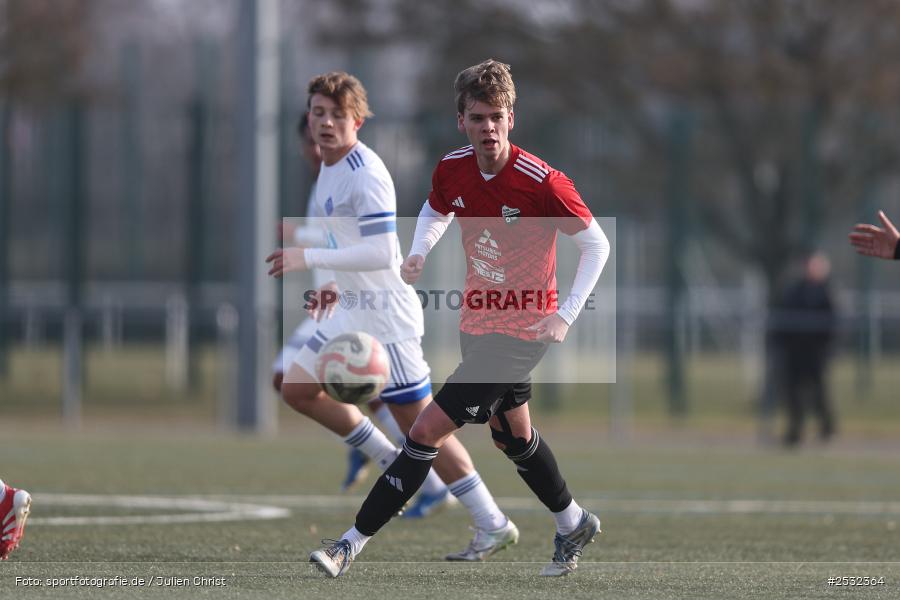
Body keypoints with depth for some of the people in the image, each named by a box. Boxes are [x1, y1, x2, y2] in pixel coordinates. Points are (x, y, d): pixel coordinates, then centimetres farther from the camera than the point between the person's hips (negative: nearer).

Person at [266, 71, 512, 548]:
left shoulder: (366, 174, -21)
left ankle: (494, 526, 2)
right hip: (352, 312, 10)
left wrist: (310, 258, -29)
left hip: (386, 316, -10)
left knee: (421, 427, -5)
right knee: (297, 389, 12)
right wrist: (336, 286, 19)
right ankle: (392, 462, 21)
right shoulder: (330, 167, 9)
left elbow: (382, 253, -28)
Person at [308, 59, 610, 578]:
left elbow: (597, 244, -14)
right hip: (479, 322, 7)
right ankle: (574, 525, 45)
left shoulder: (543, 182, -24)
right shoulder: (453, 169, -6)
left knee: (430, 431, -12)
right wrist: (419, 254, -4)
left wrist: (566, 315, -21)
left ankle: (354, 542, -8)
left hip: (524, 330, -7)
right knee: (511, 434, 24)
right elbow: (436, 211, 17)